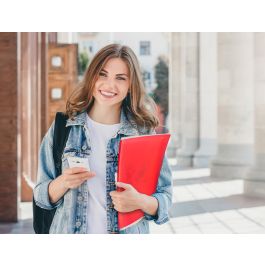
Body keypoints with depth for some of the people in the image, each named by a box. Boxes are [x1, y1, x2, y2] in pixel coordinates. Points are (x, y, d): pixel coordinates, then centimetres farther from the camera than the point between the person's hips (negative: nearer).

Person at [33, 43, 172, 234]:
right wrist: (64, 182, -19)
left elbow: (165, 199, -4)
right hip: (69, 231, 1)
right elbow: (42, 196, 0)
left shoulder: (145, 133, -7)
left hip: (128, 232, -1)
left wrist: (140, 201, -23)